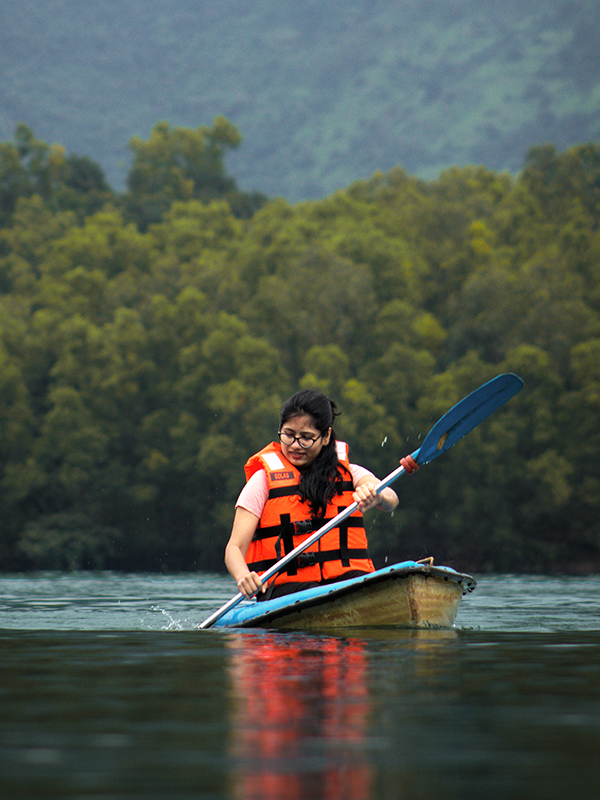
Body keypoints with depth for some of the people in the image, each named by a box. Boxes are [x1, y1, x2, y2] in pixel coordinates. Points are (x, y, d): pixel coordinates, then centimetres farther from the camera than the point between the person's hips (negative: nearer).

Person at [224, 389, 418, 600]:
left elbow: (391, 500, -5)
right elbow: (235, 548, 2)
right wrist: (243, 577, -22)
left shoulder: (348, 472, 16)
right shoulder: (263, 480, 10)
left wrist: (374, 494, -30)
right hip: (287, 588, -2)